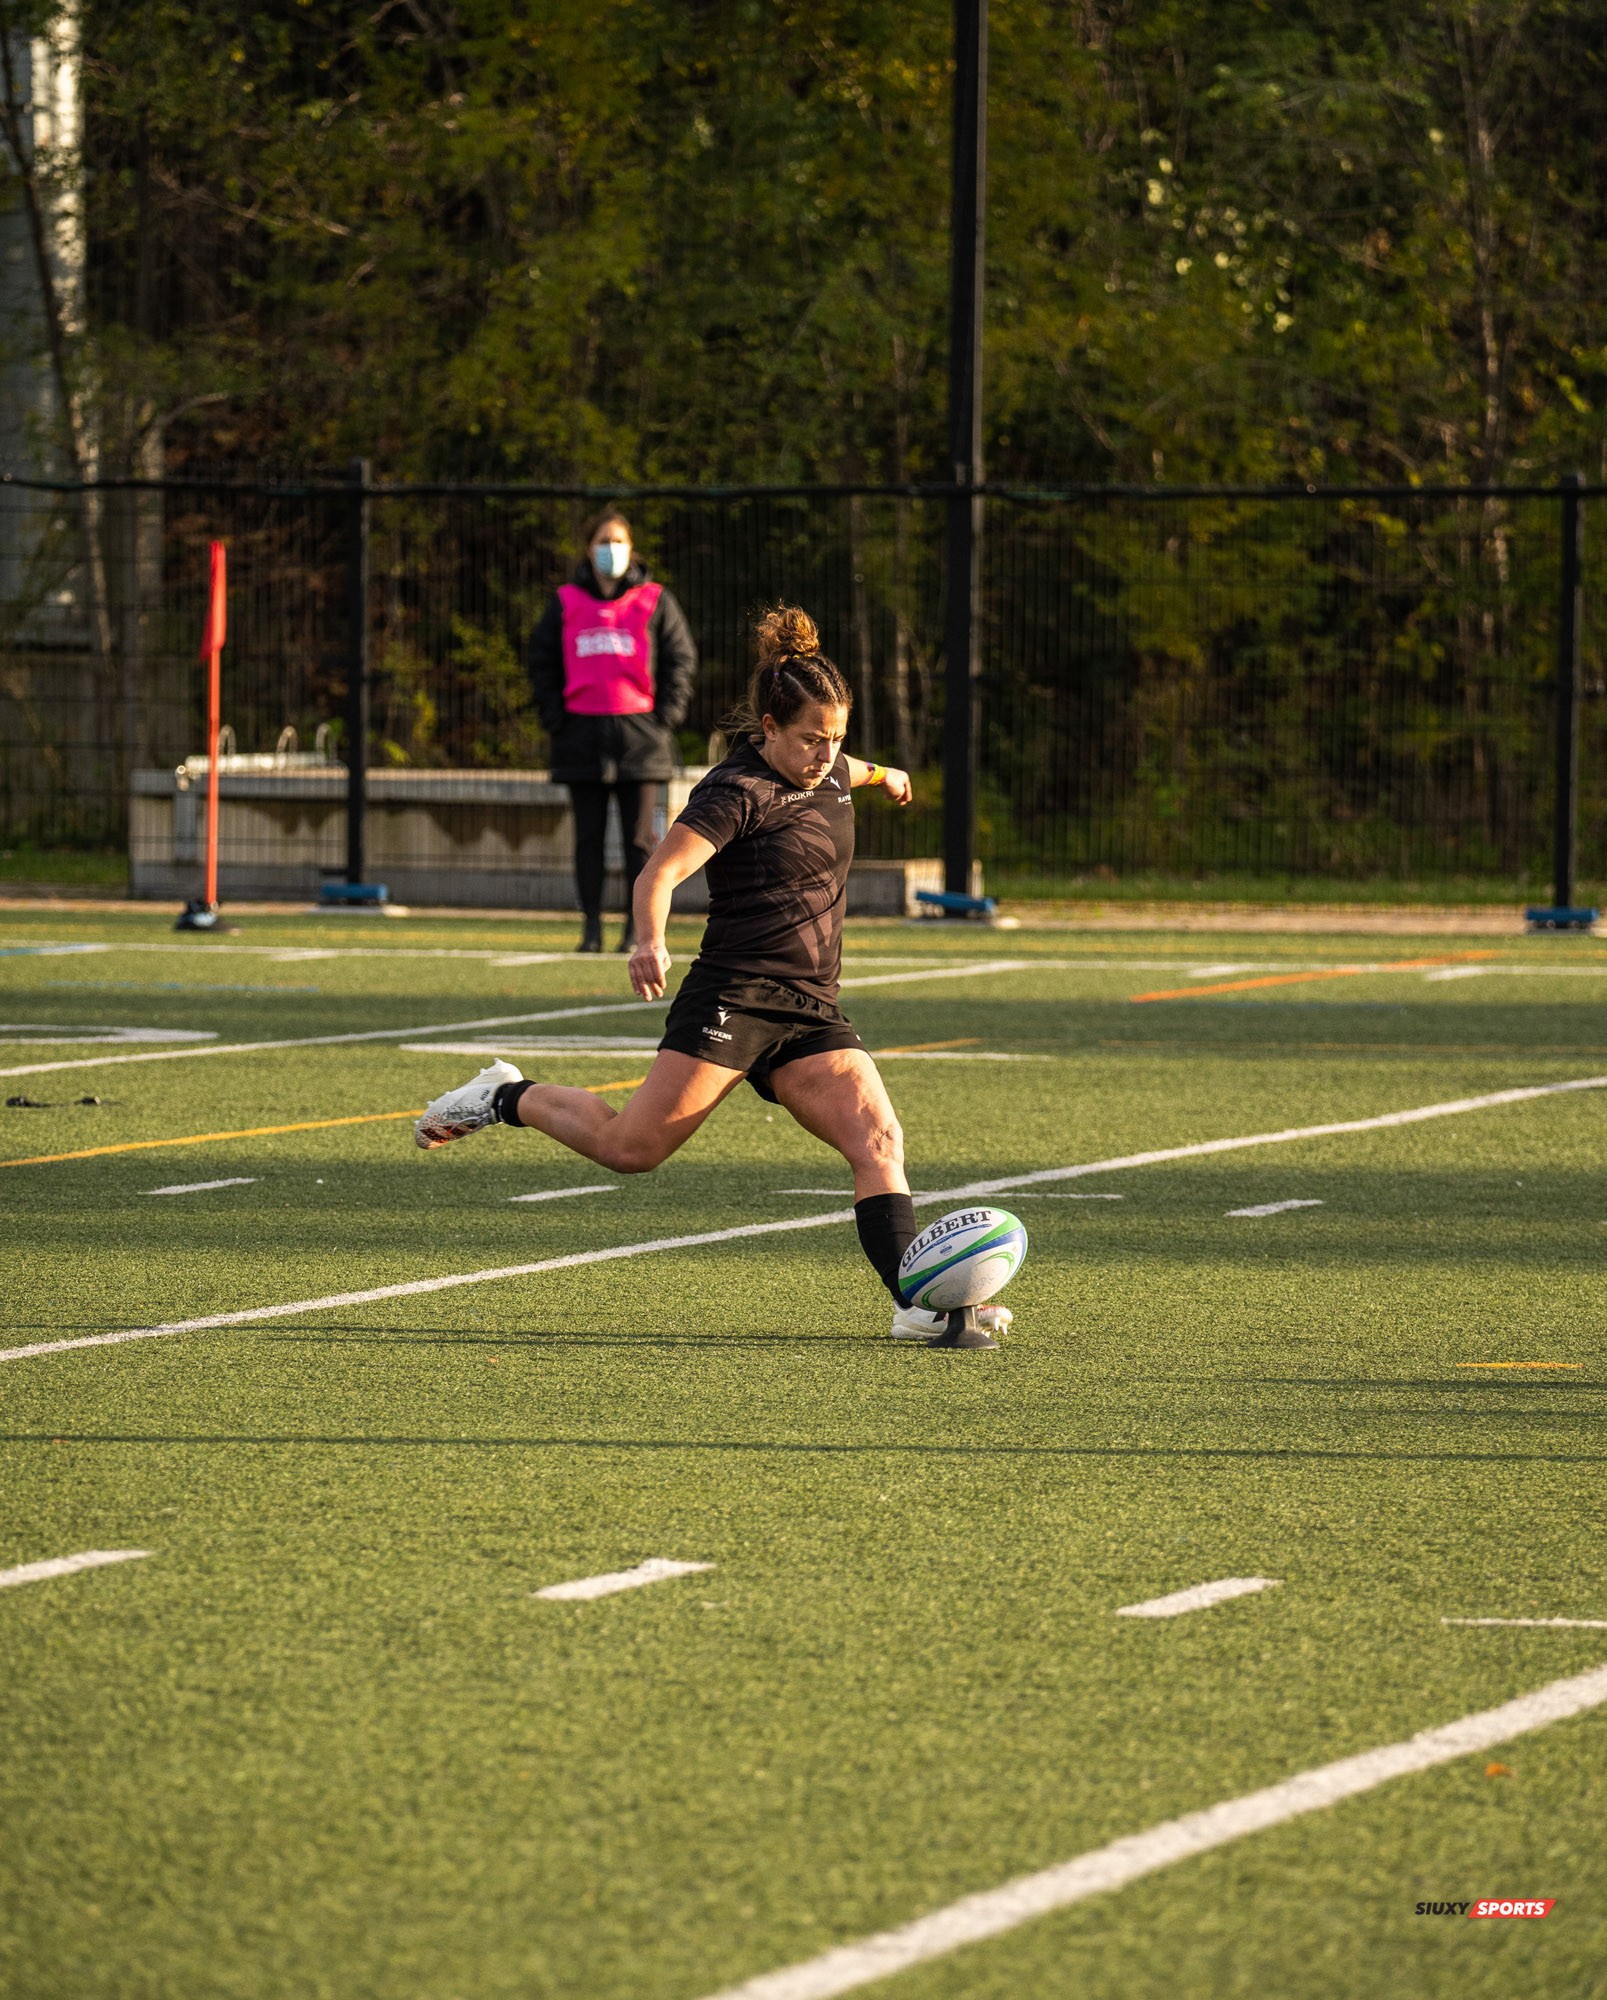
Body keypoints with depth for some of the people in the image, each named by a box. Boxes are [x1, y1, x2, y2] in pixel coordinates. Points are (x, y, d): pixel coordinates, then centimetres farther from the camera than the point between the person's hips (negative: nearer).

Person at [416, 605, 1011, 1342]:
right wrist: (649, 943, -42)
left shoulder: (829, 776, 14)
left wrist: (879, 775, 64)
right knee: (632, 1147, -10)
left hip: (812, 1015, 7)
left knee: (877, 1139, -13)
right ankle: (507, 1098, 14)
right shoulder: (738, 792, -11)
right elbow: (660, 873, -23)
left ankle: (918, 1302, -21)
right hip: (732, 998, -7)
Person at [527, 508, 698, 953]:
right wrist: (554, 718, 1)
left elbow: (681, 659, 6)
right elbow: (541, 662, 12)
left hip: (640, 736, -2)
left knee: (639, 837, -1)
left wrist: (665, 716, -4)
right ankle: (591, 927, 6)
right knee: (588, 837, 3)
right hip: (582, 735, 2)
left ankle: (638, 926, 2)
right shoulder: (565, 603, 10)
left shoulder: (654, 601, 6)